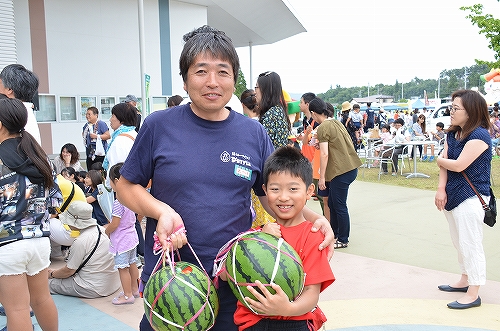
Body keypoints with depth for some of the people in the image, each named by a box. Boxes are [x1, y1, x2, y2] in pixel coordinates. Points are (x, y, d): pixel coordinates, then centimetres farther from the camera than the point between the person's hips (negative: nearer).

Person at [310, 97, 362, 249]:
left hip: (342, 171, -9)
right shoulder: (336, 122, 13)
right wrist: (321, 144, 19)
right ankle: (334, 233, 29)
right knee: (332, 203, 17)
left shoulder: (323, 127, -13)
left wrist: (321, 177, -13)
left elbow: (324, 154, -17)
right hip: (350, 167, 9)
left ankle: (343, 240, 14)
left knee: (339, 206, 2)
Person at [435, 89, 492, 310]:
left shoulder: (479, 136, -16)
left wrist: (440, 159, -2)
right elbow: (444, 163, 3)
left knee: (471, 244, -2)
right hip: (453, 196, 9)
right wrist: (441, 189, -8)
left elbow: (458, 165, -21)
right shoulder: (452, 134, 10)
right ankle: (465, 281, 35)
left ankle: (473, 294, 8)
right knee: (459, 242, 19)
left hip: (471, 198, -9)